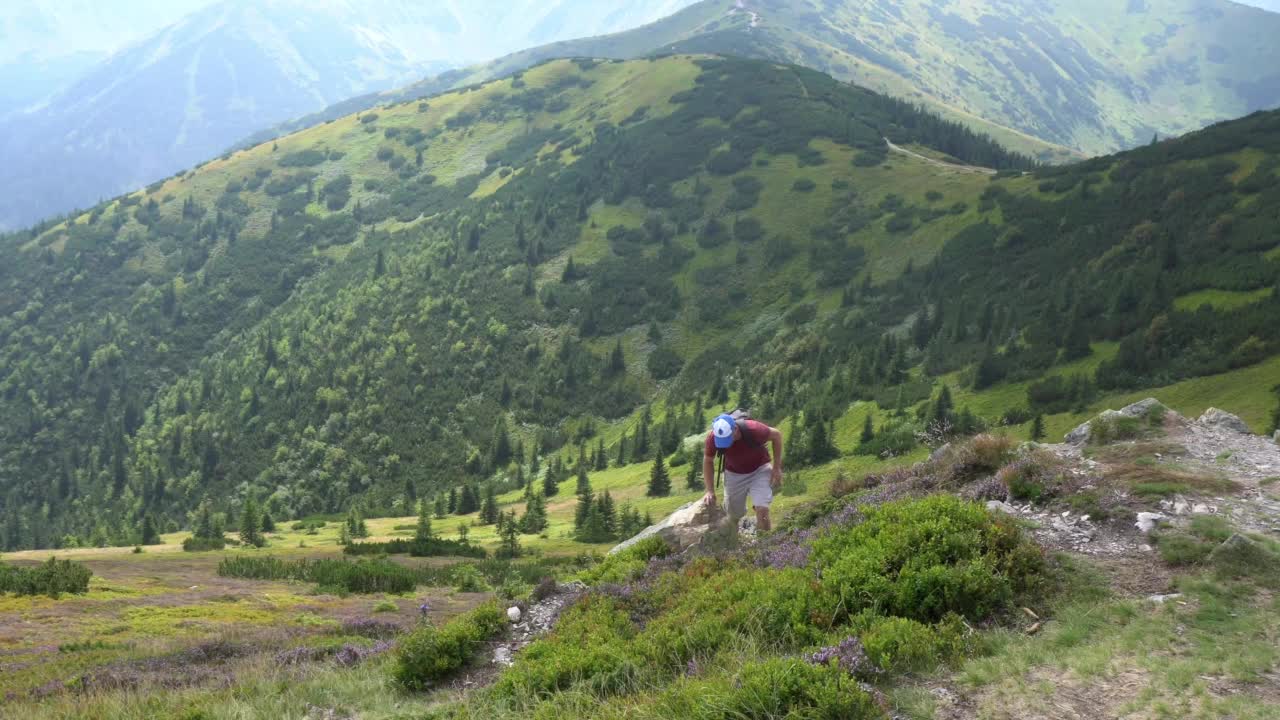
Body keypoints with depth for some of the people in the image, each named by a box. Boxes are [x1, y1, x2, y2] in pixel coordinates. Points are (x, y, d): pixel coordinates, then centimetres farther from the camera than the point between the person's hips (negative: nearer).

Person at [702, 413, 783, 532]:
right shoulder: (713, 437, -29)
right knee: (733, 515, 10)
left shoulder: (753, 430, -36)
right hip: (734, 473, 2)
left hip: (759, 469, -2)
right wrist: (710, 491, -11)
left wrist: (777, 468, -13)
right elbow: (708, 461, -9)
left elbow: (776, 434, -16)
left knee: (762, 510, -19)